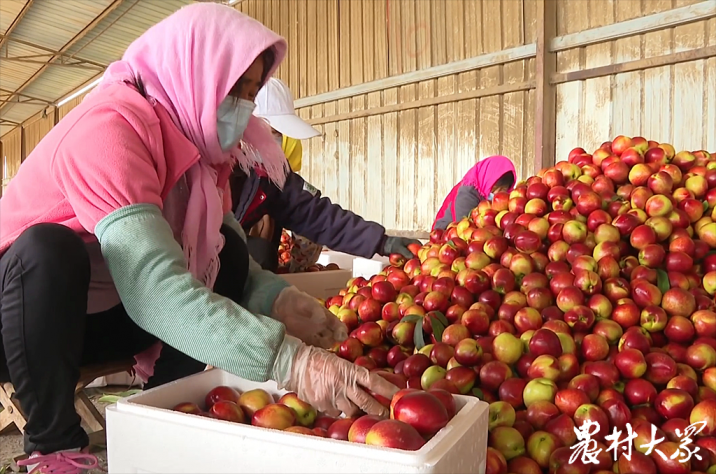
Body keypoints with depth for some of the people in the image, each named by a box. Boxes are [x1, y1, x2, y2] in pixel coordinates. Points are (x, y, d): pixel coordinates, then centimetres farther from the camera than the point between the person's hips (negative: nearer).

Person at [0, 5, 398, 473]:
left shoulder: (197, 134, -5)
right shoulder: (109, 127, -29)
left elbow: (226, 259, -6)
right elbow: (153, 286, -41)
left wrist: (280, 300, -27)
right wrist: (289, 361, -48)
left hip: (94, 317, 6)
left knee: (226, 251, -10)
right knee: (48, 248, -36)